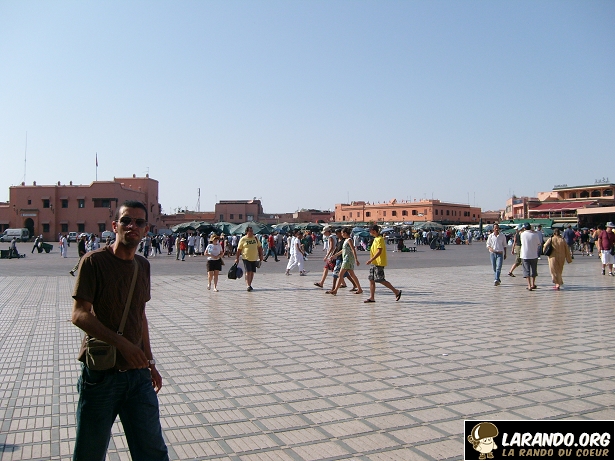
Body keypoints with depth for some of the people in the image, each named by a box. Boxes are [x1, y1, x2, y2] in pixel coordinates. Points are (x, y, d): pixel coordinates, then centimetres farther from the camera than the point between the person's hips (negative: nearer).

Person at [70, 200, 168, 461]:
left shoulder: (143, 265, 8)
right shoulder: (94, 261, -10)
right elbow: (79, 315, -16)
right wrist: (122, 343, -25)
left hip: (137, 372, 5)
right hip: (101, 373, -4)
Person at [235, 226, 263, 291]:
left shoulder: (255, 238, 8)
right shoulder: (243, 239, -4)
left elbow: (259, 247, 15)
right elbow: (239, 249, -1)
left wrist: (261, 255, 8)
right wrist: (237, 258, -3)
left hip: (254, 258, 4)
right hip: (246, 258, -4)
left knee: (252, 272, 7)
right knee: (248, 272, -13)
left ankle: (250, 285, 20)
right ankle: (248, 286, -12)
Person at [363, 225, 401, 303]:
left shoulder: (380, 239, -14)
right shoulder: (376, 239, 15)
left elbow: (379, 251, -22)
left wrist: (371, 260, -24)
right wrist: (372, 260, 21)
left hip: (379, 263, -10)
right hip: (374, 263, 10)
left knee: (381, 280, -8)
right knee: (371, 280, 6)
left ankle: (397, 291, 3)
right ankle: (371, 297, 8)